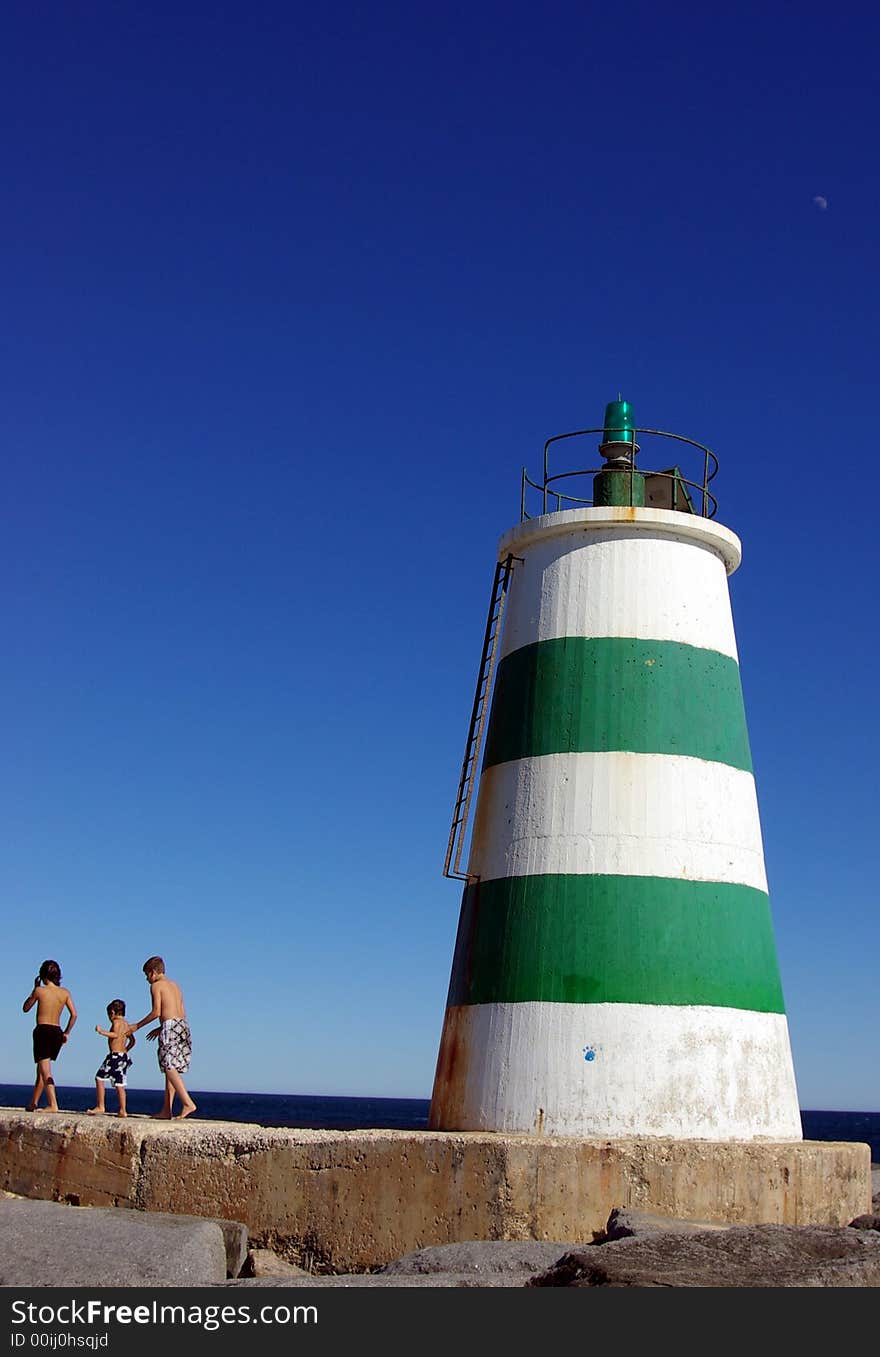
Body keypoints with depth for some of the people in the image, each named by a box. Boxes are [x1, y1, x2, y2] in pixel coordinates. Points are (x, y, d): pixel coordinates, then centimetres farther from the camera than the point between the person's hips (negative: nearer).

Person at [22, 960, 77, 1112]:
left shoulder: (40, 990, -5)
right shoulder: (65, 992, 5)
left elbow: (25, 1008, 11)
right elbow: (74, 1015, 1)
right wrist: (66, 1033, 13)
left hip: (43, 1031, -5)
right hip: (57, 1032, 5)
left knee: (45, 1071, -9)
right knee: (42, 1069, 19)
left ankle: (53, 1105, -22)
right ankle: (33, 1104, 27)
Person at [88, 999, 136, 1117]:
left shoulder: (116, 1021, -6)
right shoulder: (127, 1025, 18)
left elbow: (115, 1034, -23)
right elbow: (132, 1041, 24)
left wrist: (101, 1031, -19)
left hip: (115, 1055, -8)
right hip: (124, 1056, 8)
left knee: (99, 1078, 2)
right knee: (119, 1084, 8)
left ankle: (100, 1106, 1)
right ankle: (122, 1111, 3)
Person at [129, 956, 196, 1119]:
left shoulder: (156, 985, 2)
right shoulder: (175, 986, 24)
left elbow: (156, 1012, -7)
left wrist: (137, 1025, 4)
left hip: (170, 1026, -8)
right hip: (183, 1025, 8)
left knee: (169, 1068, -12)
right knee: (171, 1069, 9)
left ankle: (188, 1103, -24)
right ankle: (166, 1110, 8)